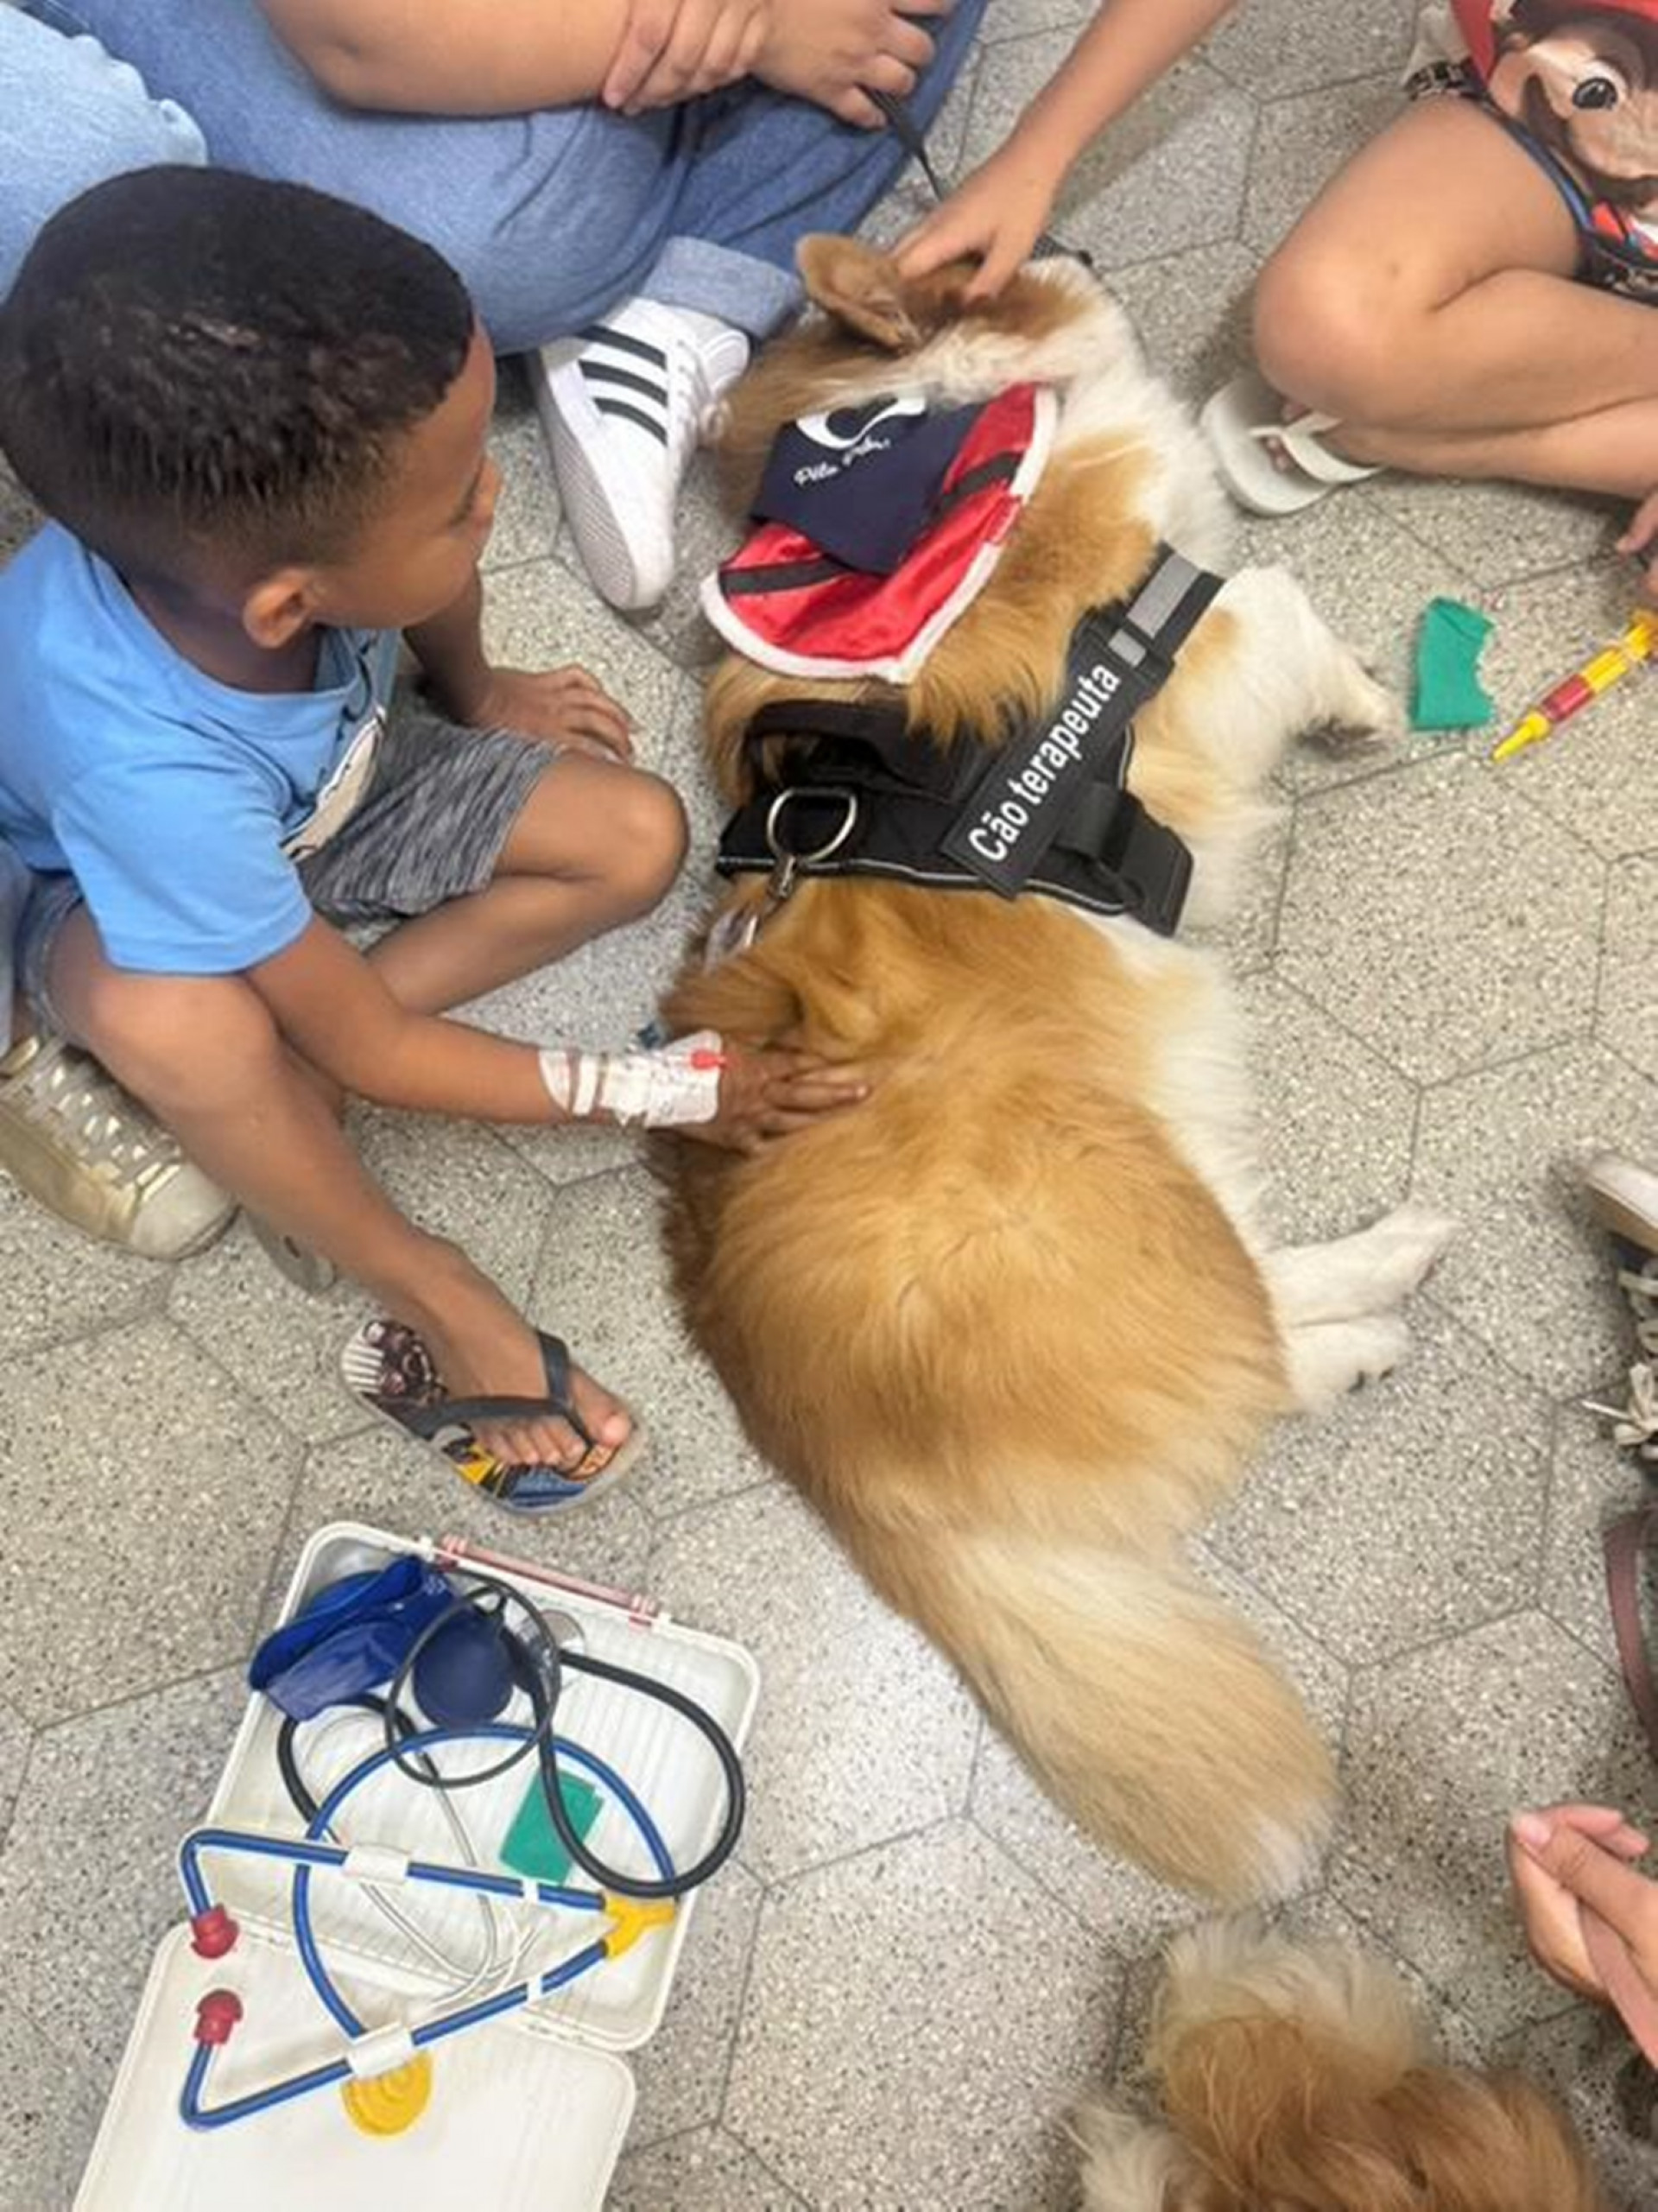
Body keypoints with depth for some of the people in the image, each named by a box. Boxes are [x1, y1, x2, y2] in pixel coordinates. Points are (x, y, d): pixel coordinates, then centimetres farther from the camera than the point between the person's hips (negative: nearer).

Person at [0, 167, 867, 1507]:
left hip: (328, 785, 6)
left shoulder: (274, 492, -31)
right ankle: (427, 1290, -13)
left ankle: (246, 1092, -10)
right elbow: (374, 1055, -30)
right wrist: (671, 1090, -25)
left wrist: (474, 692, 16)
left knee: (639, 838, -11)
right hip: (129, 894, -5)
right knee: (169, 1014, -40)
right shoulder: (147, 765, -43)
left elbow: (433, 578, -2)